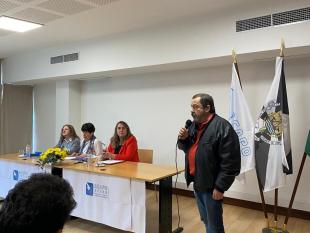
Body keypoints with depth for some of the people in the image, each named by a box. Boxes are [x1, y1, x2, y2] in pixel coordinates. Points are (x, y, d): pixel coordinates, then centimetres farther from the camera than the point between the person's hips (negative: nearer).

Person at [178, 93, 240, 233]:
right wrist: (183, 138, -4)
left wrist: (220, 187, -19)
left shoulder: (222, 127, -19)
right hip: (197, 181, 8)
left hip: (211, 184, -8)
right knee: (206, 220, 23)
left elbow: (230, 162, -21)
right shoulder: (194, 125, 7)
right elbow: (186, 148, 18)